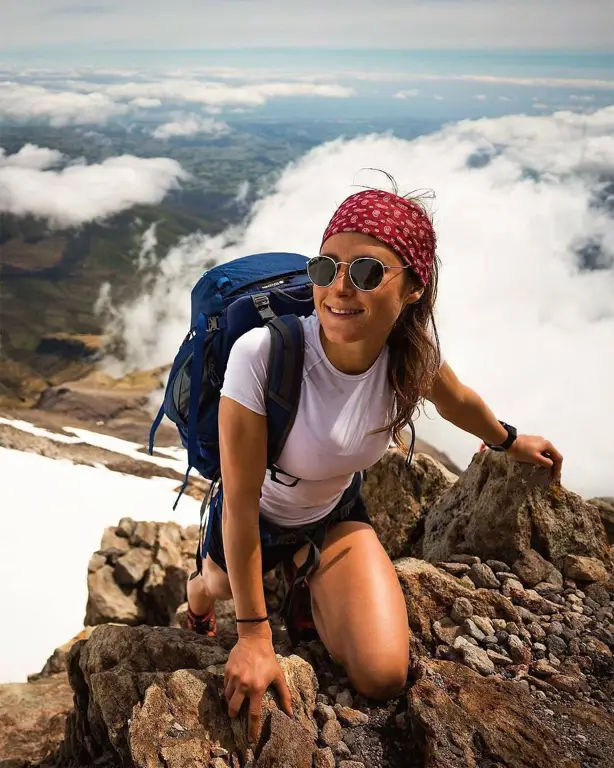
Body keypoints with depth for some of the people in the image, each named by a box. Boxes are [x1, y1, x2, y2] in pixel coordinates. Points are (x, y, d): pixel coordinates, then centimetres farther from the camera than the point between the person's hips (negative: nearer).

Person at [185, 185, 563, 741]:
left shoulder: (413, 346, -25)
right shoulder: (262, 355, -40)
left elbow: (456, 400, 0)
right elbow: (241, 503, -31)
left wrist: (508, 440, 20)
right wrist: (253, 637, -24)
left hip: (337, 511, 2)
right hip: (260, 517, -2)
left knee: (383, 678, -11)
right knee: (222, 587, 29)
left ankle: (309, 578, 19)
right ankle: (201, 586, 69)